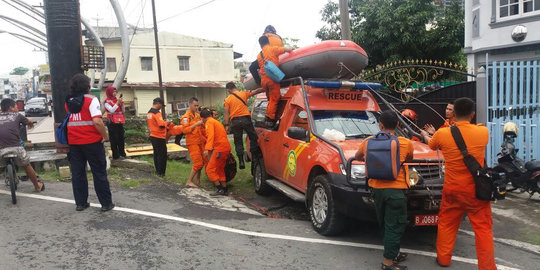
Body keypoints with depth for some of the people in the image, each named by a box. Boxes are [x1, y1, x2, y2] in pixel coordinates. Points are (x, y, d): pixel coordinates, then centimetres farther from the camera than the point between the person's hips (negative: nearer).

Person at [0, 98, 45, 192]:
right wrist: (30, 124, 53)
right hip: (16, 147, 0)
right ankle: (37, 186, 34)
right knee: (27, 165, 21)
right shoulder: (17, 115, 12)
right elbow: (29, 122, 29)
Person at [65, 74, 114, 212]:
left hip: (73, 142, 5)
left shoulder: (68, 102, 9)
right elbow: (97, 121, -21)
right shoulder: (91, 99, -11)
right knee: (99, 173, 3)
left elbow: (67, 121, 13)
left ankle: (80, 203, 18)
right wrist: (105, 136, -11)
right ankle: (106, 203, 8)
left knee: (77, 173, 12)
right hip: (92, 142, -5)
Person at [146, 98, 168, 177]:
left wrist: (164, 123, 13)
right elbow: (162, 124, -27)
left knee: (156, 154, 16)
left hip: (153, 136, 9)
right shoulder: (157, 113, -18)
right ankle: (161, 172, 3)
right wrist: (167, 123, -8)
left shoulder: (149, 113, 11)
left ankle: (157, 171, 24)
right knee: (162, 155, -1)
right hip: (159, 137, -9)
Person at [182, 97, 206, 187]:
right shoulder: (186, 117, -9)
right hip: (192, 143, -7)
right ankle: (189, 181, 0)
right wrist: (196, 124, -24)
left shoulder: (198, 115, 14)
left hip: (200, 142, 8)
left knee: (202, 161, 11)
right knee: (198, 162, -10)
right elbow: (185, 130, -18)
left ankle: (197, 178, 25)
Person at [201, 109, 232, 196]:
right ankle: (225, 189, 21)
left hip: (220, 148, -10)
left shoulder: (209, 122, -5)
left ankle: (220, 189, -8)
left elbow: (210, 136, -21)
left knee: (210, 170, -5)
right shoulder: (217, 122, 24)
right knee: (220, 170, 19)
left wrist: (207, 149, -33)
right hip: (226, 147, 10)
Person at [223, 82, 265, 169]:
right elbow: (256, 91, 9)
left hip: (235, 121, 1)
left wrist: (226, 125, 2)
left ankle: (241, 161, 2)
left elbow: (226, 113, 0)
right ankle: (254, 157, 9)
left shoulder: (227, 100, 6)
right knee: (253, 137, 12)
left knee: (238, 142, 6)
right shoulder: (244, 94, 7)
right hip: (245, 119, -1)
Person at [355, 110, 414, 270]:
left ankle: (393, 253, 32)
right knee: (395, 226, 4)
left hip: (376, 188, 4)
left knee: (385, 224, 19)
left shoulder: (368, 141, 4)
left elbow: (357, 157, 22)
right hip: (395, 189, -4)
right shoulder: (406, 143, -2)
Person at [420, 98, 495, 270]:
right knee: (483, 228, 7)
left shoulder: (442, 134, -7)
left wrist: (425, 135, 39)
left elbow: (431, 144, 16)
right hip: (476, 190, -1)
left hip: (452, 190, 1)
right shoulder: (483, 132, -8)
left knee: (446, 224, 17)